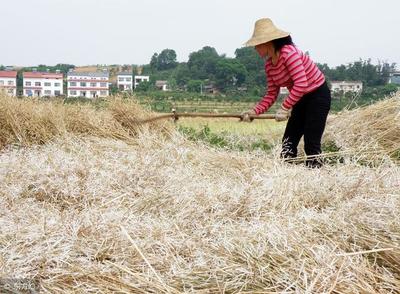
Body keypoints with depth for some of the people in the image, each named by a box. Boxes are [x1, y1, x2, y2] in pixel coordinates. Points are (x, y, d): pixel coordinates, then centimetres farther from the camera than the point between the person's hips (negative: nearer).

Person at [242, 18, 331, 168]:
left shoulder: (289, 52, -25)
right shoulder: (269, 65, 1)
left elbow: (301, 85, -31)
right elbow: (271, 95, 4)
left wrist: (284, 108, -28)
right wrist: (254, 111, -8)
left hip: (318, 95, -9)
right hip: (301, 99, 9)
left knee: (311, 144, -10)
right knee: (288, 143, 6)